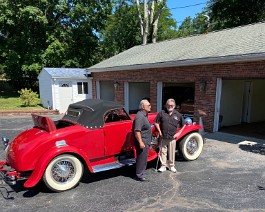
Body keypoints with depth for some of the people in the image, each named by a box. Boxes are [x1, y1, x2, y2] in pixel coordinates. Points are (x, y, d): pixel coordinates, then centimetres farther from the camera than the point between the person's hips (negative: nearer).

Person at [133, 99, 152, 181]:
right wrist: (140, 142, -28)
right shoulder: (140, 116, -21)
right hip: (142, 141, -10)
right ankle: (139, 175, 9)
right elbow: (137, 131, -27)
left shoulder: (144, 115, 12)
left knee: (143, 158, 18)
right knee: (142, 158, -2)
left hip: (145, 141, 10)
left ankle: (140, 172, 32)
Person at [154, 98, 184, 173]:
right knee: (163, 152, 6)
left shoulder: (178, 115, 2)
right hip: (163, 137, 0)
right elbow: (156, 122, 6)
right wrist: (159, 131, -1)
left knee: (172, 152, 9)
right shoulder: (161, 113, 0)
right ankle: (163, 166, 18)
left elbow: (183, 125, 11)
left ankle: (171, 166, 24)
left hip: (172, 137, 0)